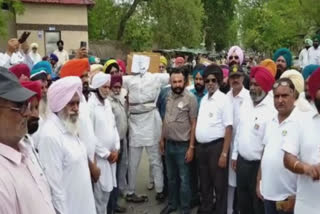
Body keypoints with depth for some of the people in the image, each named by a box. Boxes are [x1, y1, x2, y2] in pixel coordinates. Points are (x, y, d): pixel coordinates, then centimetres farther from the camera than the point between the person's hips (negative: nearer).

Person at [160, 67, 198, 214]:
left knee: (184, 179, 7)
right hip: (169, 144, 5)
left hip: (183, 145, -5)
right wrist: (162, 139, 11)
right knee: (171, 177, 18)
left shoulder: (190, 98, -12)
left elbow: (194, 124, -12)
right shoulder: (168, 96, 5)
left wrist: (191, 147, -14)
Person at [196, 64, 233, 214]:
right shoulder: (203, 99, 11)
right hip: (201, 147, 7)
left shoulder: (224, 99, -10)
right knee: (204, 183, 18)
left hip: (216, 147, -7)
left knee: (219, 184, 5)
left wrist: (224, 153, -17)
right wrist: (195, 146, 12)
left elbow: (228, 128, -14)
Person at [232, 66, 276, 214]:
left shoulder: (272, 109, -19)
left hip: (259, 165, -7)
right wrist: (235, 155, 14)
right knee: (242, 201, 21)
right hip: (242, 161, 7)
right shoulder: (245, 105, 6)